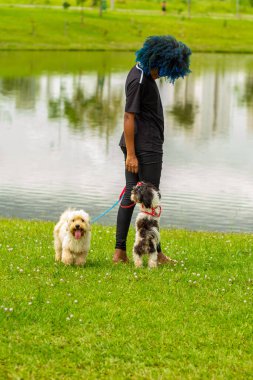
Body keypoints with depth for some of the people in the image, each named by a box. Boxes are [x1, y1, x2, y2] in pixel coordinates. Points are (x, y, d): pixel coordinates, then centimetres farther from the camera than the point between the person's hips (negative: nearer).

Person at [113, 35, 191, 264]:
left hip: (136, 145, 10)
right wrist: (131, 154, -21)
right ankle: (156, 254, 4)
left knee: (130, 194, 8)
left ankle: (120, 251, 8)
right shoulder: (138, 81, -18)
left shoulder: (142, 73, 13)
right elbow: (129, 117, -20)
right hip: (146, 147, -10)